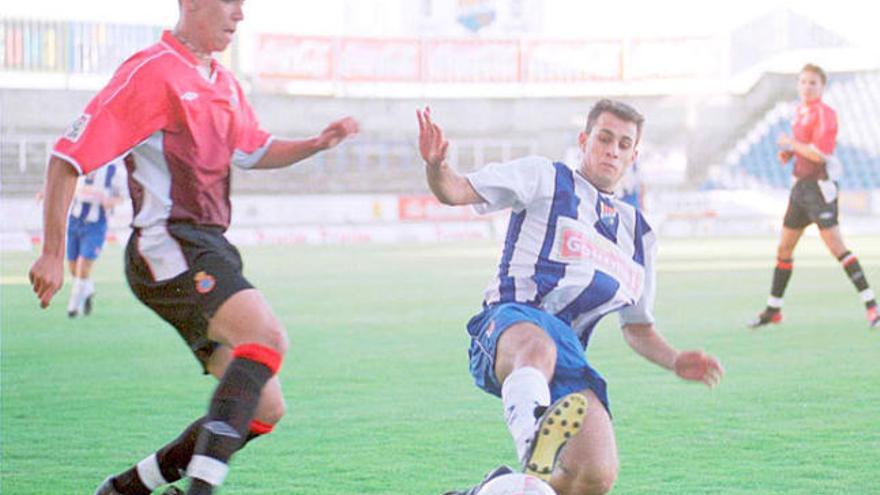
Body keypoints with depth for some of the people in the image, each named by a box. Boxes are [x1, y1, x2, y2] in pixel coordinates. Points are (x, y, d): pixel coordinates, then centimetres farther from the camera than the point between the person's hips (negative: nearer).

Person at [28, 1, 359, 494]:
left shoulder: (224, 83, 18)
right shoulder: (150, 72, -8)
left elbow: (256, 151, 34)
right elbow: (69, 157, -9)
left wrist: (317, 143, 14)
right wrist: (53, 254, -11)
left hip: (210, 249, 9)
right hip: (168, 248, -9)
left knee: (264, 408, 4)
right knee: (267, 335, -31)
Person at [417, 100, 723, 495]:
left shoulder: (638, 233, 29)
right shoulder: (544, 178, 15)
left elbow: (637, 326, 33)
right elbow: (456, 191, 5)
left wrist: (675, 361, 13)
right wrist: (436, 166, -19)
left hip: (568, 350, 5)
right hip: (509, 326, -5)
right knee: (537, 348, -44)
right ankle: (533, 443, -74)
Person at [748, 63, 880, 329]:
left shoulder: (824, 113, -12)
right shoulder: (799, 112, 14)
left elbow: (818, 154, -21)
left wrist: (790, 144, -10)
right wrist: (787, 154, 7)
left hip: (819, 185, -9)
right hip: (801, 185, 9)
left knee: (835, 245, -16)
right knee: (784, 248, 12)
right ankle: (773, 310, 23)